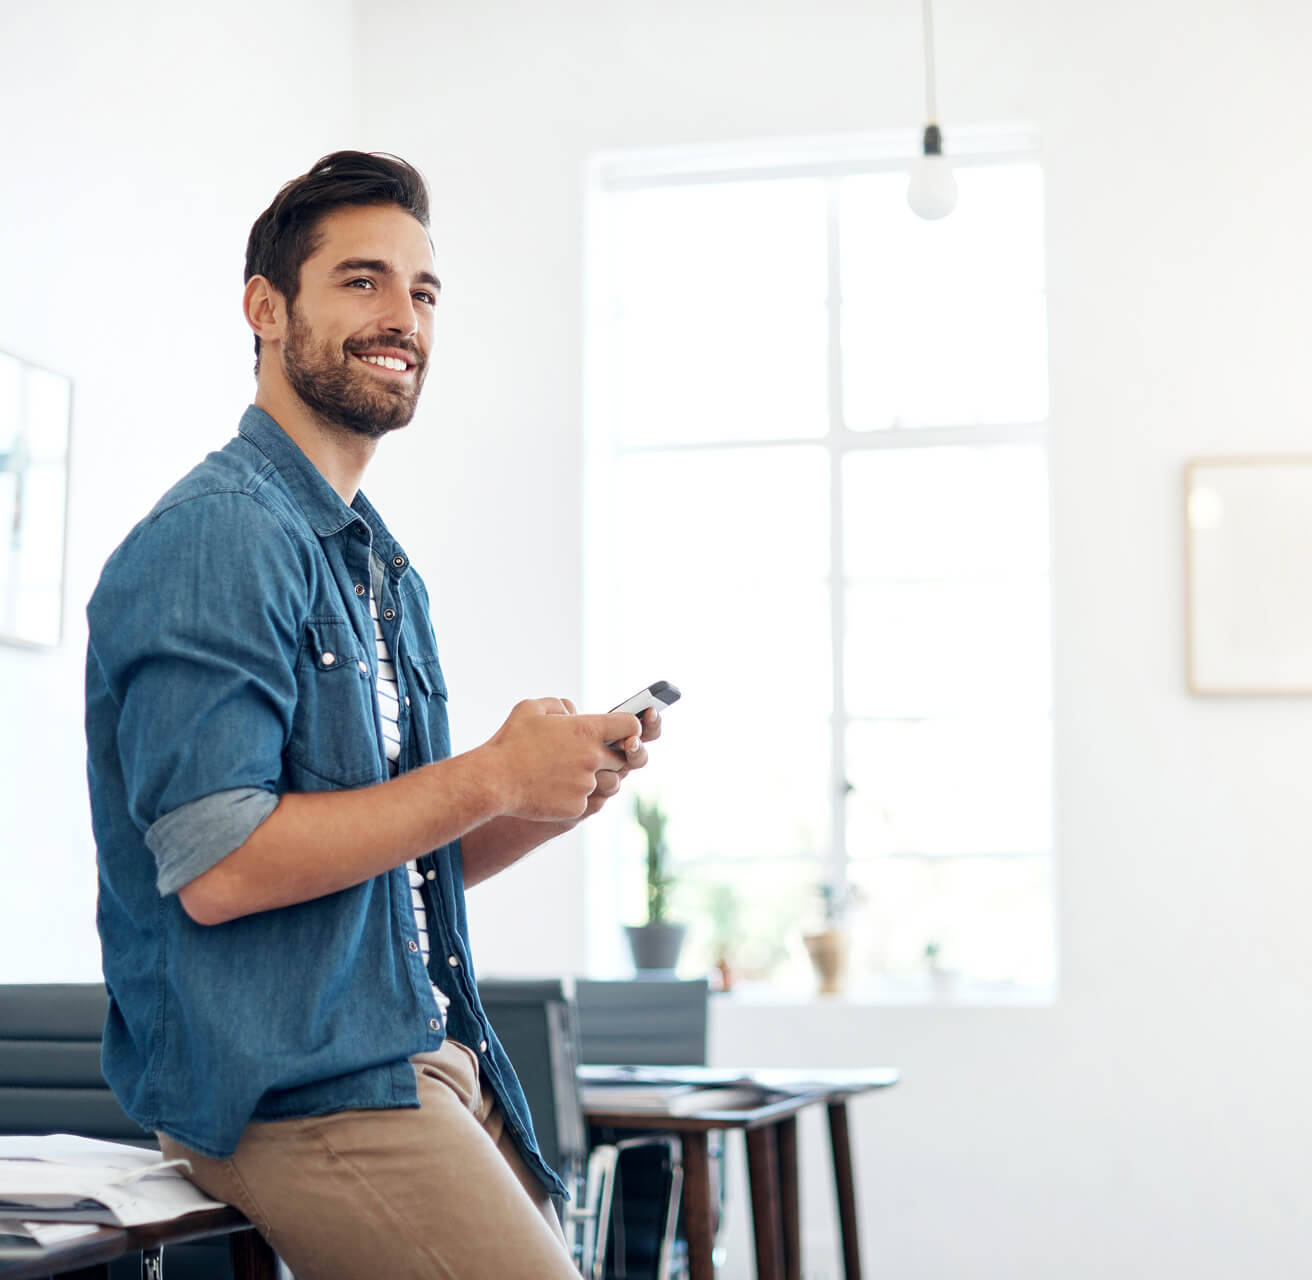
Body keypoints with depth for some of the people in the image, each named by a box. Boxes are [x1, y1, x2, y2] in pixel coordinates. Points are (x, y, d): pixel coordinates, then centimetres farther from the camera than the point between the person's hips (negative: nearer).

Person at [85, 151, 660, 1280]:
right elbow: (215, 867, -21)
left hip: (427, 1058, 9)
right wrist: (492, 776, -16)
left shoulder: (386, 572, 19)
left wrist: (563, 791, 3)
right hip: (291, 1088, -9)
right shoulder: (217, 538, -12)